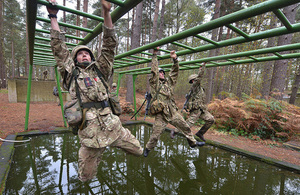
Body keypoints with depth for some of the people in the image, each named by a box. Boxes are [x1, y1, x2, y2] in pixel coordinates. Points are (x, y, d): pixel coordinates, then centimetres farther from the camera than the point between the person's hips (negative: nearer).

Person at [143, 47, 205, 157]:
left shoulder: (169, 82, 15)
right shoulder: (154, 83, 0)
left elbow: (175, 71, 12)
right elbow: (154, 70, -10)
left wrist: (175, 59, 2)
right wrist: (155, 55, -11)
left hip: (173, 112, 6)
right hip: (161, 114, -5)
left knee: (185, 126, 14)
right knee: (156, 134, 2)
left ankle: (193, 142, 36)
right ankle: (148, 148, 28)